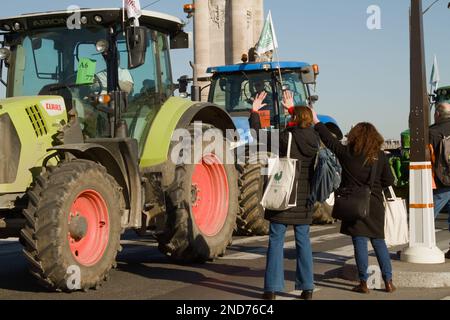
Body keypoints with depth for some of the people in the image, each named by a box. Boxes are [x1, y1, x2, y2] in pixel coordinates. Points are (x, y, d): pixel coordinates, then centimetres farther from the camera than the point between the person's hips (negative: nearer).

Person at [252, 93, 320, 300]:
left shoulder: (285, 138, -13)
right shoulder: (314, 141, 1)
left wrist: (254, 112, 8)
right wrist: (292, 109, 34)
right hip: (304, 200, 4)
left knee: (276, 241, 2)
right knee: (303, 241, 12)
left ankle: (272, 288, 3)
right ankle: (307, 288, 14)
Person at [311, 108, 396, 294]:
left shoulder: (347, 153, -6)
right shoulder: (380, 156, -2)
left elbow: (329, 140, 5)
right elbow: (389, 181, 3)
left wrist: (316, 122, 17)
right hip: (375, 205, 2)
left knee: (360, 242, 2)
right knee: (378, 241, 11)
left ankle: (363, 283, 5)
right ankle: (388, 282, 11)